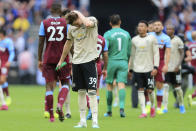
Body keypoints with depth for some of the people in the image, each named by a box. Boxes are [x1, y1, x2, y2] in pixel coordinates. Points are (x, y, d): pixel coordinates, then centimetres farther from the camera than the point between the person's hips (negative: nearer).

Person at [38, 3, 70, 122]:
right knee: (65, 83, 12)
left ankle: (51, 115, 0)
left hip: (48, 58, 0)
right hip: (62, 58, 0)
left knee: (49, 86, 3)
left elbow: (41, 43, 0)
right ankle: (60, 105, -15)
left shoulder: (44, 23, 1)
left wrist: (40, 60, 6)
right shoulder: (66, 23, 0)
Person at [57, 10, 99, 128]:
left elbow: (88, 23, -32)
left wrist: (79, 13, -15)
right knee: (81, 92, 8)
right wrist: (61, 61, 26)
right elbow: (68, 44, 22)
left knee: (91, 92, -11)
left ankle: (95, 121, -13)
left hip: (89, 60, -5)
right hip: (76, 61, 5)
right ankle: (83, 121, 13)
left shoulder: (92, 20, -6)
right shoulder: (72, 28, 8)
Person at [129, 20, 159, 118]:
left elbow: (156, 54, -1)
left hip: (149, 68, -2)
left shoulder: (152, 39, 1)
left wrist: (155, 67, -11)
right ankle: (143, 112, 0)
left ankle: (153, 107, 23)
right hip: (137, 69, 2)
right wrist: (130, 69, 15)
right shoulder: (134, 40, 9)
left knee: (150, 90, -4)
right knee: (140, 90, -2)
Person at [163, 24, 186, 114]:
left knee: (177, 87, 6)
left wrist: (178, 65, -16)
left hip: (175, 68, -3)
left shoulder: (178, 41, -7)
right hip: (166, 68, 3)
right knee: (166, 87, -7)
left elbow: (182, 54, -6)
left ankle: (181, 105, 27)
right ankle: (165, 107, -9)